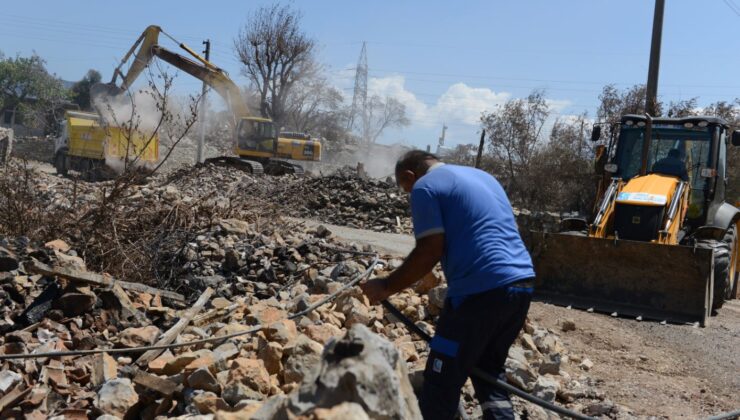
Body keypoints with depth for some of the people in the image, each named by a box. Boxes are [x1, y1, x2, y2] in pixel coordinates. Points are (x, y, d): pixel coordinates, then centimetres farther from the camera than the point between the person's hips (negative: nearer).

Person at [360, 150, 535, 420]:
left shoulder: (425, 186, -1)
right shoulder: (481, 175, 25)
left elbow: (429, 252, -9)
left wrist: (386, 287, 0)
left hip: (481, 290, -9)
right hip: (522, 284, 9)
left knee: (441, 383, 2)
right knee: (489, 370, 22)